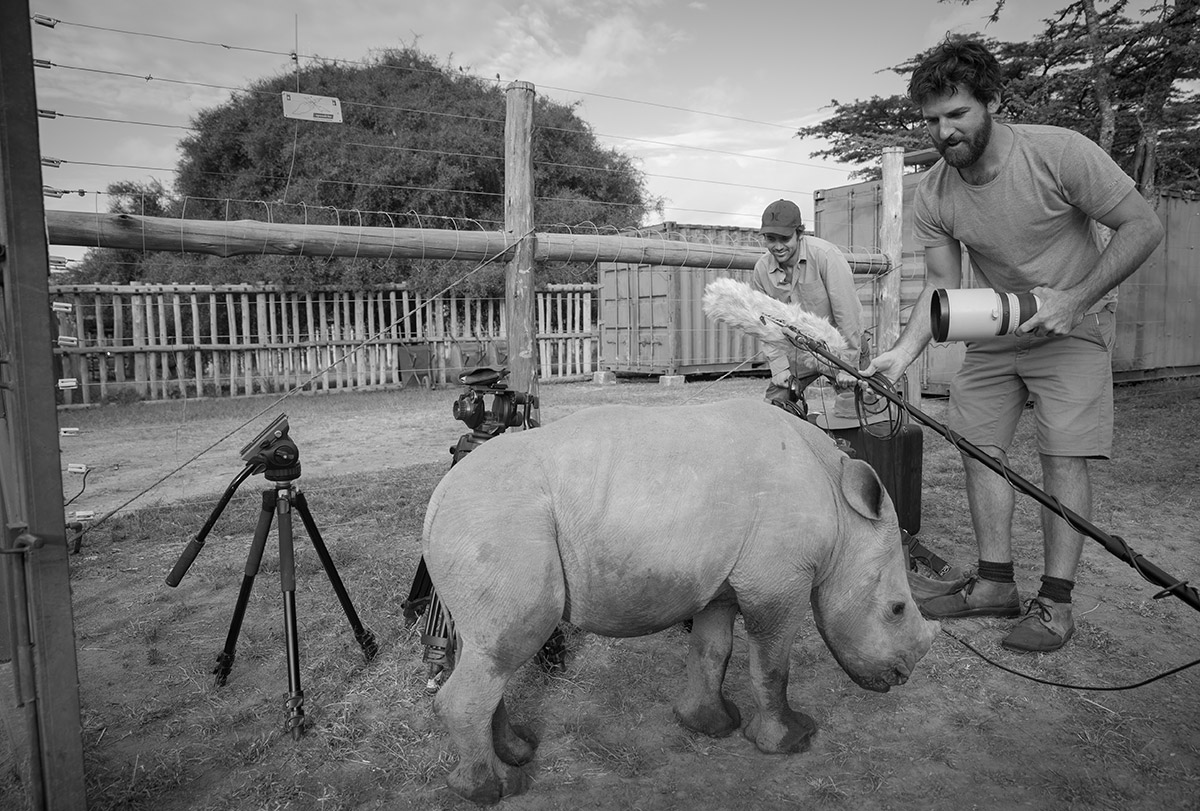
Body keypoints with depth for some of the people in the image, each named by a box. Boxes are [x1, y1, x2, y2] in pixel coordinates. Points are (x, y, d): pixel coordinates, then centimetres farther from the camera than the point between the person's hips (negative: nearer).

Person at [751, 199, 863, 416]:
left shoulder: (825, 255, -22)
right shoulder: (761, 270, -7)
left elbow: (846, 311, -22)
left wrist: (847, 364, -21)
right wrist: (779, 365, -8)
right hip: (797, 352, 4)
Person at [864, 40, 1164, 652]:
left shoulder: (1058, 152, -22)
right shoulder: (932, 196, -10)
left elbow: (1143, 226, -16)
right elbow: (942, 284, -7)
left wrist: (1074, 300, -26)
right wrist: (904, 352, -22)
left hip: (1074, 322, -4)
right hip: (996, 328, 5)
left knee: (1063, 457, -8)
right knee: (979, 447, 1)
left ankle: (1056, 602, 1)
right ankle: (995, 584, 12)